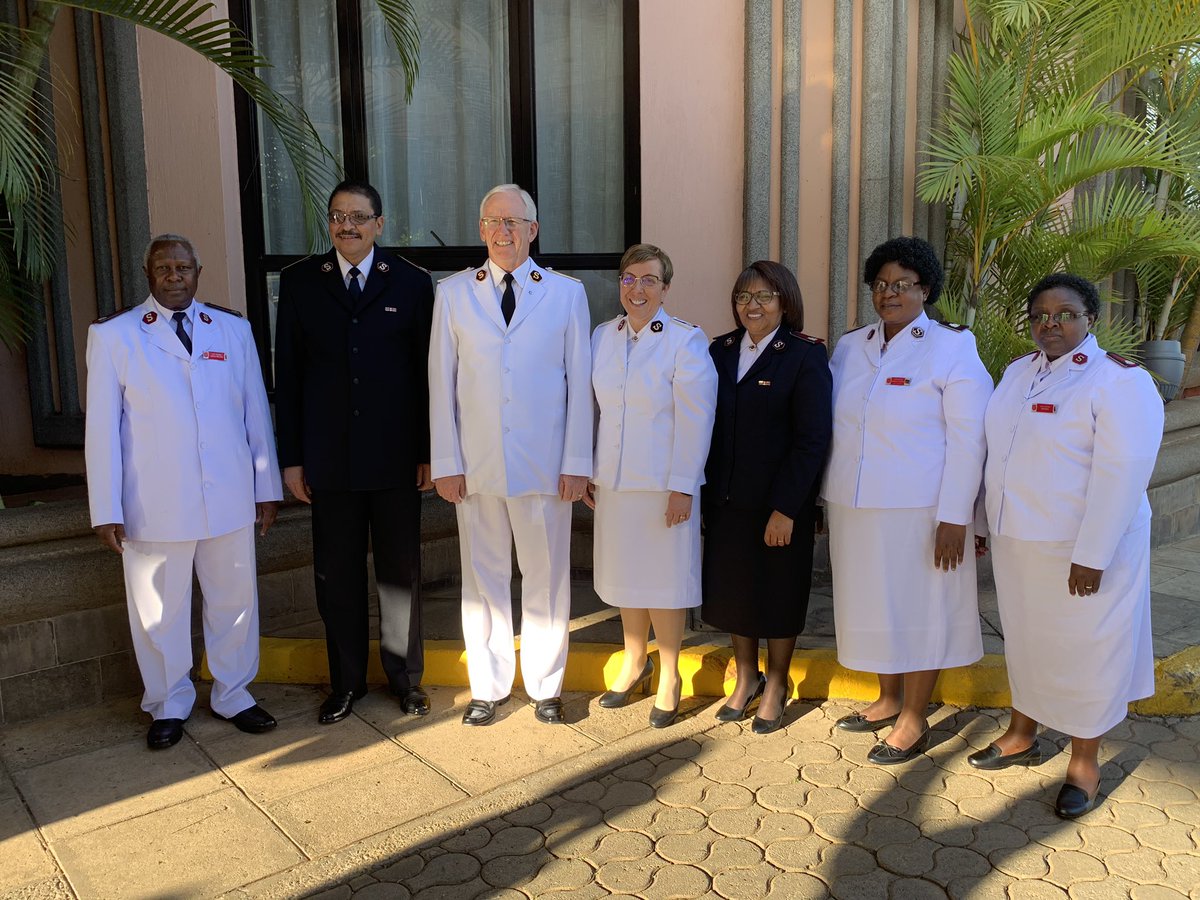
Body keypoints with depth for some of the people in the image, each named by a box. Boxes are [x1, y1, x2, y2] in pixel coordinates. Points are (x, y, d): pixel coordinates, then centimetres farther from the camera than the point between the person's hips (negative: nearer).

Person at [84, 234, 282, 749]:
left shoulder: (233, 330, 8)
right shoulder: (113, 335, 2)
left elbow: (256, 412, 8)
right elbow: (102, 426, 0)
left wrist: (267, 488, 7)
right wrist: (106, 509, -4)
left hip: (230, 499, 2)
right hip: (153, 506, -2)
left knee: (234, 600, 11)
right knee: (160, 610, 9)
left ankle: (232, 695, 29)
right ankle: (169, 705, 29)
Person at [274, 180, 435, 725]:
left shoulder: (412, 283, 1)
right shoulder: (300, 282, 4)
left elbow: (427, 372, 2)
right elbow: (287, 374, 4)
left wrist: (428, 453, -2)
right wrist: (291, 456, 0)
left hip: (396, 458, -1)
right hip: (329, 459, 1)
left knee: (401, 574, 9)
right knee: (337, 576, 10)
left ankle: (405, 677, 27)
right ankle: (346, 681, 27)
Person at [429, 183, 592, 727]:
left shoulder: (566, 293, 4)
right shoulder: (453, 294, 7)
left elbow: (579, 383, 2)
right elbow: (442, 382, 5)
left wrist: (577, 463, -3)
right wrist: (447, 463, -1)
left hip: (545, 467, -1)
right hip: (476, 467, 1)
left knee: (547, 579, 7)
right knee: (483, 578, 10)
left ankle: (545, 686, 25)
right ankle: (488, 688, 25)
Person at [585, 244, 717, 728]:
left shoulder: (685, 341, -9)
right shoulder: (602, 336, 6)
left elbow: (695, 420, -12)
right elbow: (592, 408, 10)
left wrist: (682, 487, -15)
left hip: (664, 484, -5)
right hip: (612, 482, 5)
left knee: (664, 577, 5)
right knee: (624, 574, 15)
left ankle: (669, 677, 22)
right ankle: (634, 662, 35)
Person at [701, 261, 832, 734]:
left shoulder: (805, 355, -9)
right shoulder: (721, 350, 6)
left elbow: (812, 439, -13)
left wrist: (786, 508, -17)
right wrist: (707, 490, 1)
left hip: (780, 502, -4)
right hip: (725, 499, 5)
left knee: (778, 593, 10)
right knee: (732, 588, 14)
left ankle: (775, 686, 30)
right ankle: (746, 677, 36)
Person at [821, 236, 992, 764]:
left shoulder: (952, 348, -7)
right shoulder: (850, 346, 9)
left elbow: (967, 438, -10)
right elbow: (829, 422, 13)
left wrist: (954, 517, -16)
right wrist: (828, 500, 9)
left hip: (919, 511, -5)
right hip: (855, 508, 5)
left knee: (918, 607, 5)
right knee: (873, 604, 16)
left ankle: (914, 721, 21)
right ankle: (888, 700, 35)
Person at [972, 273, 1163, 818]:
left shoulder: (1119, 380, -15)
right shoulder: (1018, 372, 7)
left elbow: (1122, 472, -21)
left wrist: (1091, 556, -24)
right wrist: (988, 521, 12)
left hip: (1080, 548, -6)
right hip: (1016, 542, 6)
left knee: (1082, 650, 7)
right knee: (1025, 637, 19)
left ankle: (1084, 764, 25)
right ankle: (1022, 737, 38)